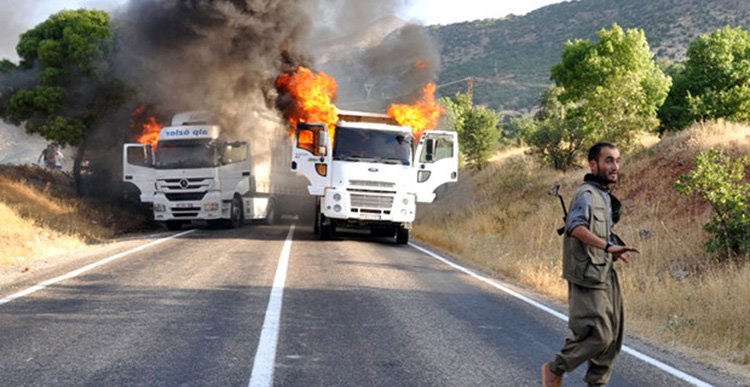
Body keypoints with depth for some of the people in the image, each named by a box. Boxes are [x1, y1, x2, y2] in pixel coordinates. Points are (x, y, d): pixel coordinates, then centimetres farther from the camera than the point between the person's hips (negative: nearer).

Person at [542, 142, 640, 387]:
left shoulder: (605, 197, 17)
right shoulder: (587, 194, -14)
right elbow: (576, 227, -33)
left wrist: (612, 252, 14)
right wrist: (608, 246, -42)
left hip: (605, 275, 10)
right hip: (588, 277, -10)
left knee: (612, 336, 10)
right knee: (597, 335, -11)